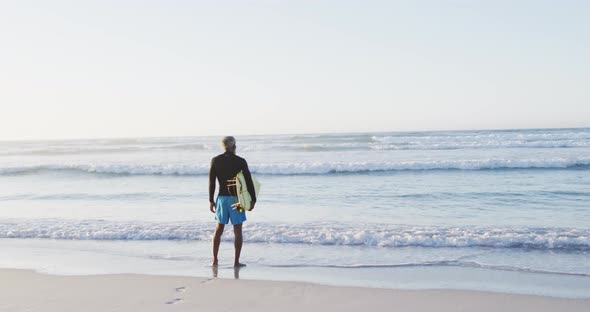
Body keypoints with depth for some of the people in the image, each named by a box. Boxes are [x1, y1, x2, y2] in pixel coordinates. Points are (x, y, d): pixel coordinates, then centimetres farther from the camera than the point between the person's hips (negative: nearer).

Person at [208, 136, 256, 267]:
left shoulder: (215, 160, 0)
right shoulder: (240, 161, -6)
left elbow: (211, 182, 1)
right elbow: (249, 181, -6)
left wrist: (211, 200, 8)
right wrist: (253, 200, 2)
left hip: (222, 198, 3)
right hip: (236, 199, -3)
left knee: (218, 229, 15)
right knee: (238, 231, 4)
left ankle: (215, 260, 15)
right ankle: (236, 262, 4)